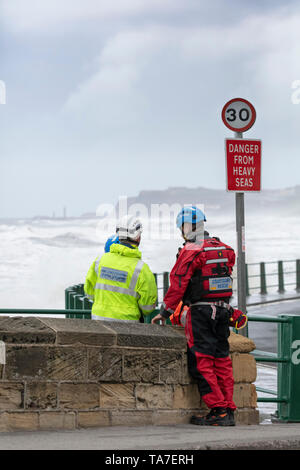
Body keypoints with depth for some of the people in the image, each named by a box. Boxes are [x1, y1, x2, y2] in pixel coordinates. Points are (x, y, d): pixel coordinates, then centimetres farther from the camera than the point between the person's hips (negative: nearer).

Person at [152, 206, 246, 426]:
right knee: (222, 361, 10)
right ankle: (229, 412, 8)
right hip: (224, 310, 7)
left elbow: (178, 284, -9)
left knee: (201, 363, -4)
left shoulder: (191, 251, -10)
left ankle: (219, 411, -10)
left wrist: (165, 311, 0)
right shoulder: (224, 249, 12)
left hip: (201, 312, -7)